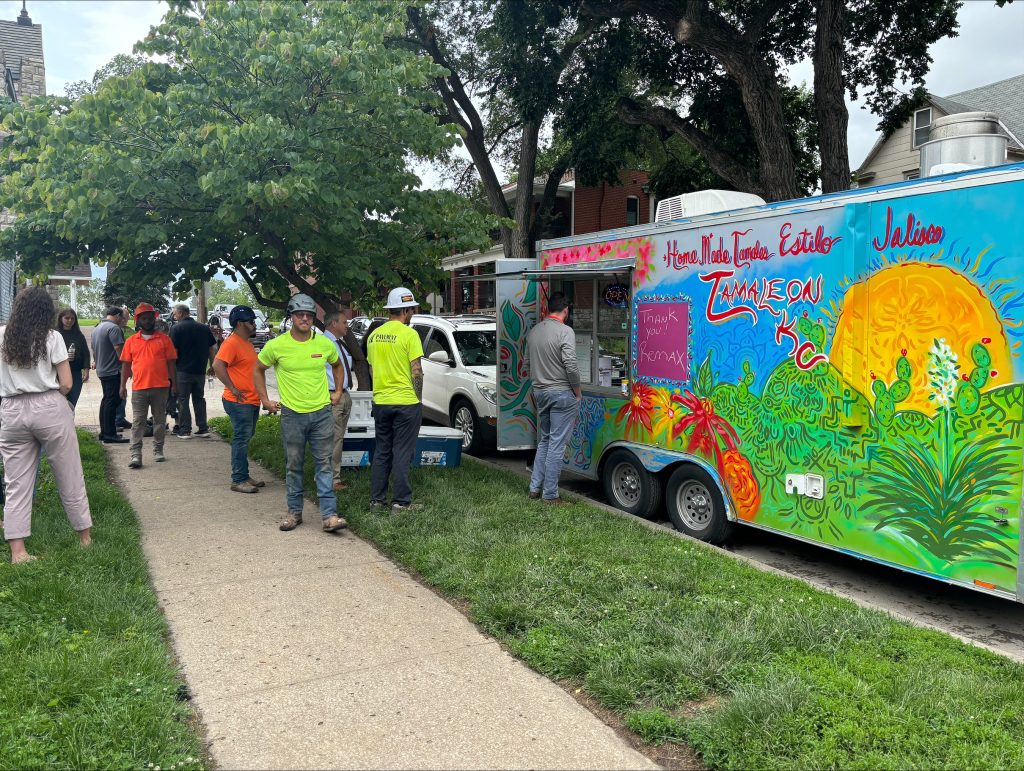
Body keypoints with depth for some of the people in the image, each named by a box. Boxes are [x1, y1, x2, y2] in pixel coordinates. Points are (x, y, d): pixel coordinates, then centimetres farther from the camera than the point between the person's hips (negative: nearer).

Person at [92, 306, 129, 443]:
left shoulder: (97, 328, 17)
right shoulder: (114, 328, -14)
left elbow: (93, 350, 24)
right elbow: (119, 349, -21)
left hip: (101, 370, 10)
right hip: (113, 371, -10)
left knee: (106, 400, 15)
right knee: (112, 401, -8)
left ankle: (104, 432, 20)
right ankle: (110, 435, -8)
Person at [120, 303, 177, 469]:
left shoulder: (164, 339, 4)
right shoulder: (131, 341, 7)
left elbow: (170, 362, 4)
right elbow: (126, 364, 9)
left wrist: (173, 383, 0)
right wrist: (123, 385, 5)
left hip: (161, 387, 0)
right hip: (139, 388, 0)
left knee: (160, 420, 9)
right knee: (138, 422, -1)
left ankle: (158, 450, 20)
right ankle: (135, 453, -2)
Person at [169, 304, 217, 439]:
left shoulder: (177, 329, -8)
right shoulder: (204, 328, 7)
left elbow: (173, 350, -11)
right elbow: (212, 348, 9)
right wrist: (212, 366, 17)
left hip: (183, 370, -5)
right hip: (200, 370, 5)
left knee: (183, 400, 3)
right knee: (199, 398, 15)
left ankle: (185, 430, 2)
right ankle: (203, 428, 14)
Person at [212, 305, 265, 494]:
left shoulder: (246, 343, 17)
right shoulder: (231, 343, -15)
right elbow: (217, 365, -25)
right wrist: (233, 389, -23)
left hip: (252, 401, 10)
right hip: (239, 402, -10)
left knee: (245, 439, 15)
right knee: (241, 439, -6)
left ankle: (244, 476, 23)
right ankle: (238, 480, -1)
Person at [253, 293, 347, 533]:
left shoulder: (325, 344, 0)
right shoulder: (277, 345, -5)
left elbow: (337, 365, 21)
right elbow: (258, 370, 10)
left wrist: (338, 391, 14)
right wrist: (265, 400, 6)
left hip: (321, 412, 1)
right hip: (292, 414, -1)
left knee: (324, 464, 0)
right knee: (294, 465, 9)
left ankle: (329, 515, 1)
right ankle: (294, 512, 22)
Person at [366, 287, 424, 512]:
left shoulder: (374, 335, 8)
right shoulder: (409, 334, -11)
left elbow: (371, 369, 14)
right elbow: (416, 371, -13)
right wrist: (419, 398, -3)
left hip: (380, 402, 6)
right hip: (406, 401, -6)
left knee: (381, 452, 14)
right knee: (402, 453, 0)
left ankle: (376, 498, 18)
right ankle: (401, 501, 4)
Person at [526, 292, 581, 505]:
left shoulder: (534, 331, 9)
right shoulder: (565, 331, -14)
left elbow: (527, 363, 16)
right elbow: (571, 366, -20)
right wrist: (577, 392, -8)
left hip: (540, 392, 7)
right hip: (562, 394, -7)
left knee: (544, 441, 19)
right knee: (557, 444, -2)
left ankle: (535, 488, 21)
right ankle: (550, 495, 2)